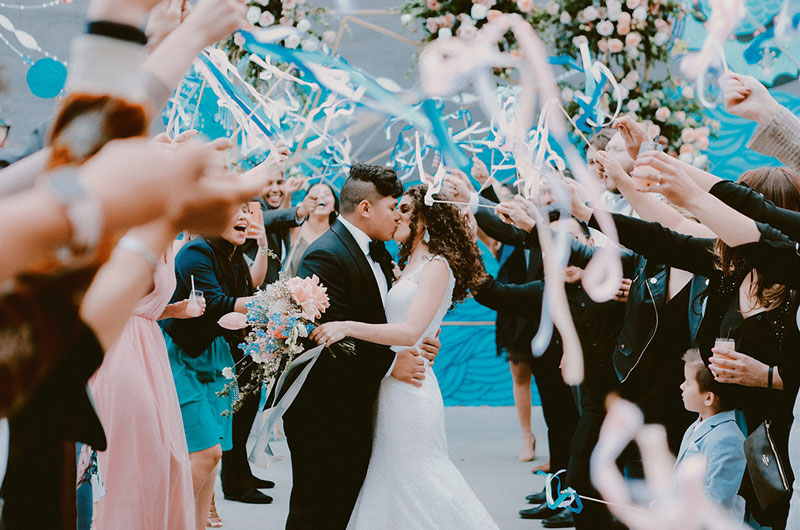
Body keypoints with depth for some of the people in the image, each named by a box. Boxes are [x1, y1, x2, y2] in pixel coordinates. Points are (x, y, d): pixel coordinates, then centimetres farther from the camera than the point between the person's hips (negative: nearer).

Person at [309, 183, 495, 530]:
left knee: (409, 480, -3)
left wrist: (348, 327, -30)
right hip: (388, 383, 8)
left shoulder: (437, 266, -10)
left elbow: (410, 332, -22)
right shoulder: (406, 267, 17)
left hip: (408, 387, -8)